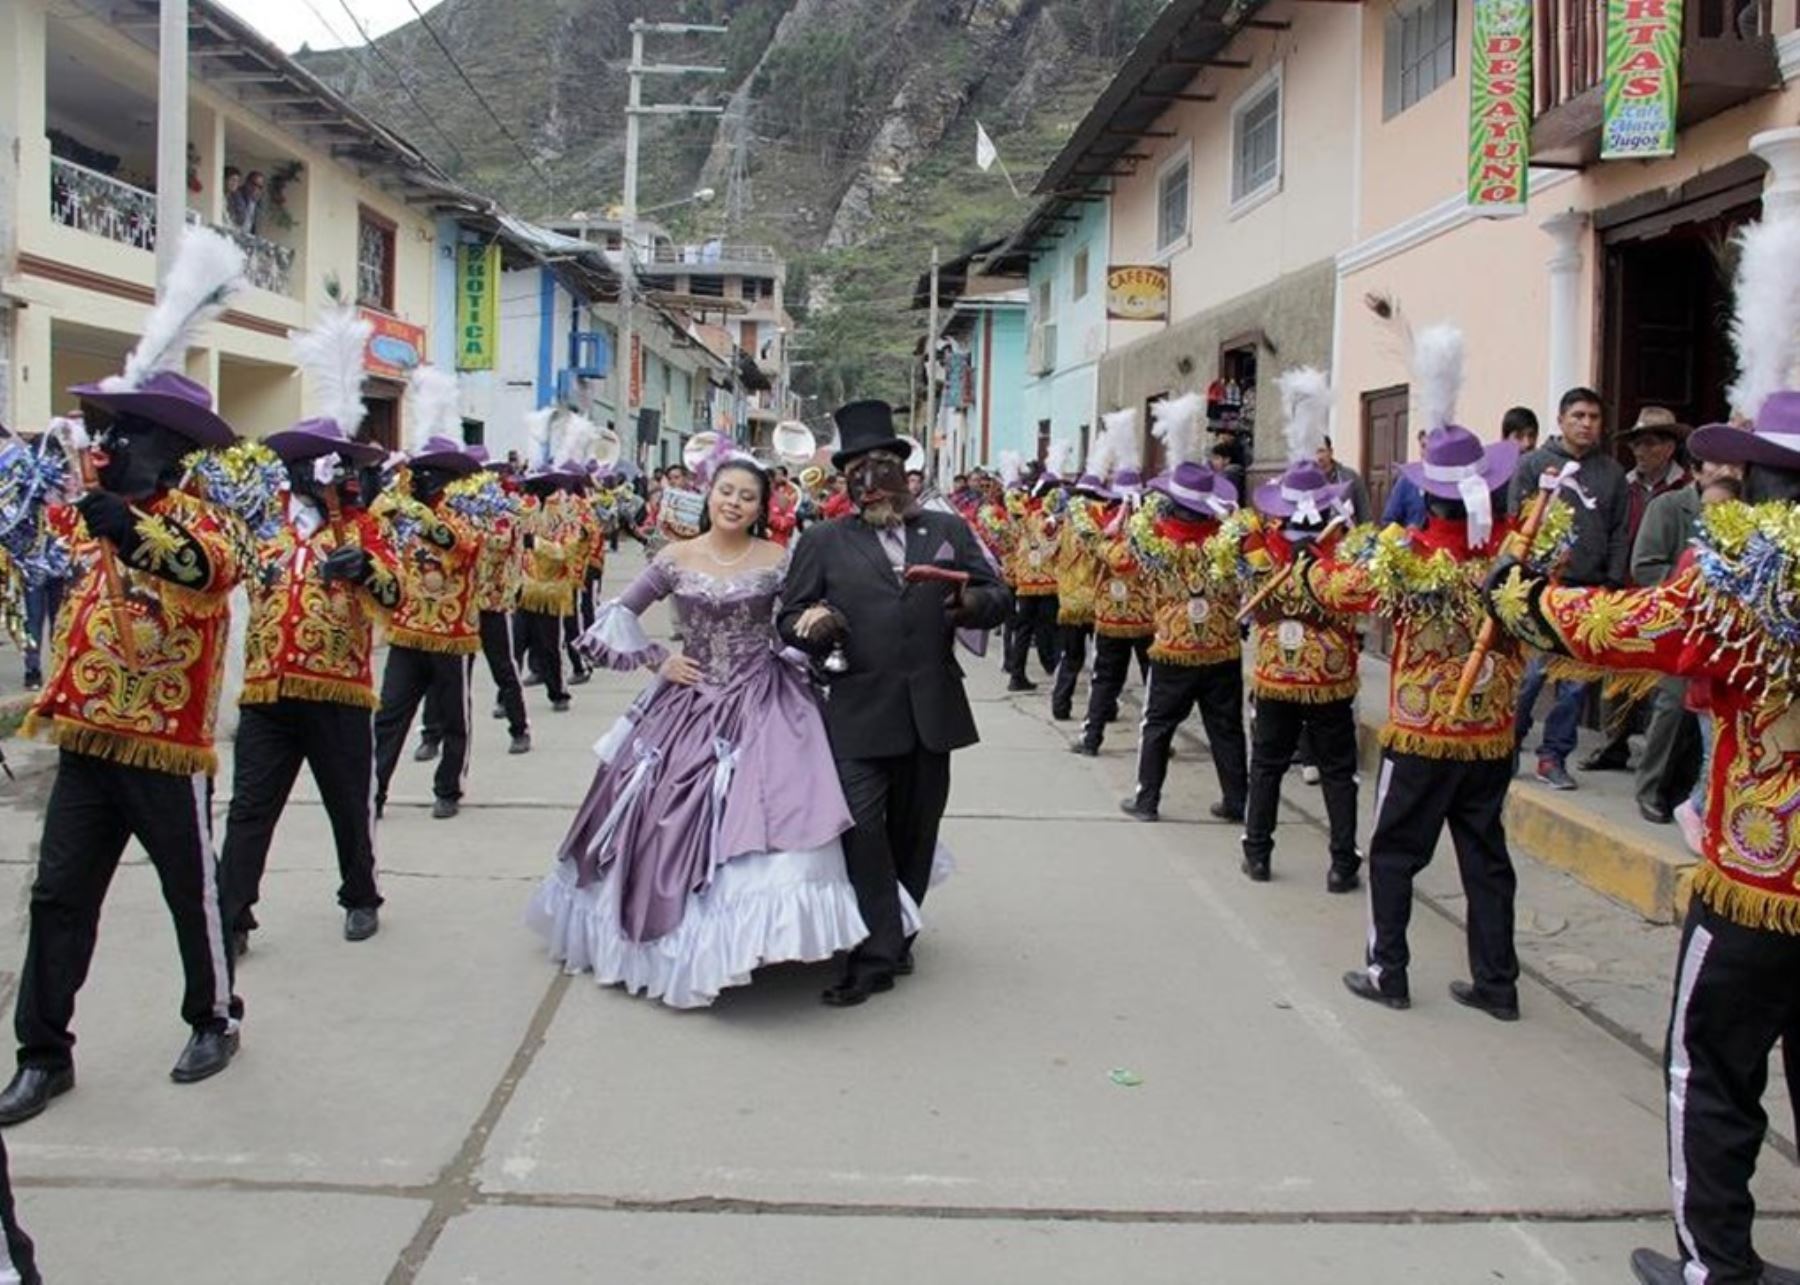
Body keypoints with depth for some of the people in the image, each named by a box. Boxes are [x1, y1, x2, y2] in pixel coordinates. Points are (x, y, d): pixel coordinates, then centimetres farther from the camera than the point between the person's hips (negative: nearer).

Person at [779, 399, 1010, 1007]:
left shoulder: (949, 530, 11)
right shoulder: (823, 542, 5)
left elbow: (997, 597, 9)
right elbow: (791, 620, 4)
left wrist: (972, 602, -14)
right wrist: (814, 626, -19)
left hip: (931, 709, 2)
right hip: (859, 711, -2)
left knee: (914, 830, 12)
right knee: (862, 828, -9)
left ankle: (897, 935, 29)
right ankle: (876, 955, 0)